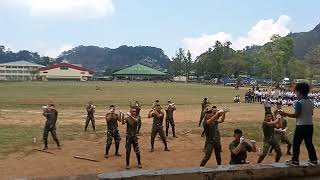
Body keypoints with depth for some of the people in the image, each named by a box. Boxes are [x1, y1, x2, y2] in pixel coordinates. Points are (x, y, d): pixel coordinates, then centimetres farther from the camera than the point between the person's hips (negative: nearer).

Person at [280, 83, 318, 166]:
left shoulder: (299, 102, -16)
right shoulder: (311, 102, 7)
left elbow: (296, 115, -18)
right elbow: (311, 113, 16)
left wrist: (285, 114, -10)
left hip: (301, 126, -7)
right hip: (310, 125, 7)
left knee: (296, 144, 2)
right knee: (309, 143, 15)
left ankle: (295, 161, 6)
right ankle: (313, 160, 19)